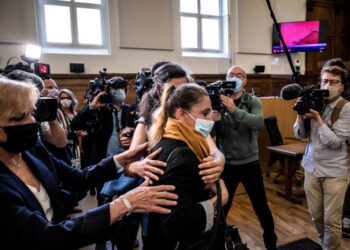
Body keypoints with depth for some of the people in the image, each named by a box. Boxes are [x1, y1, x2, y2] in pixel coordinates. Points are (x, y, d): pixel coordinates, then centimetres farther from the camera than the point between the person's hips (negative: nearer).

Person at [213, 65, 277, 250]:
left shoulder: (253, 101, -1)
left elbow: (259, 123, -21)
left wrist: (235, 110, -35)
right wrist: (212, 120, -31)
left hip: (250, 163, 0)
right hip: (226, 163, 0)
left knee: (261, 206, 13)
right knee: (221, 207, 11)